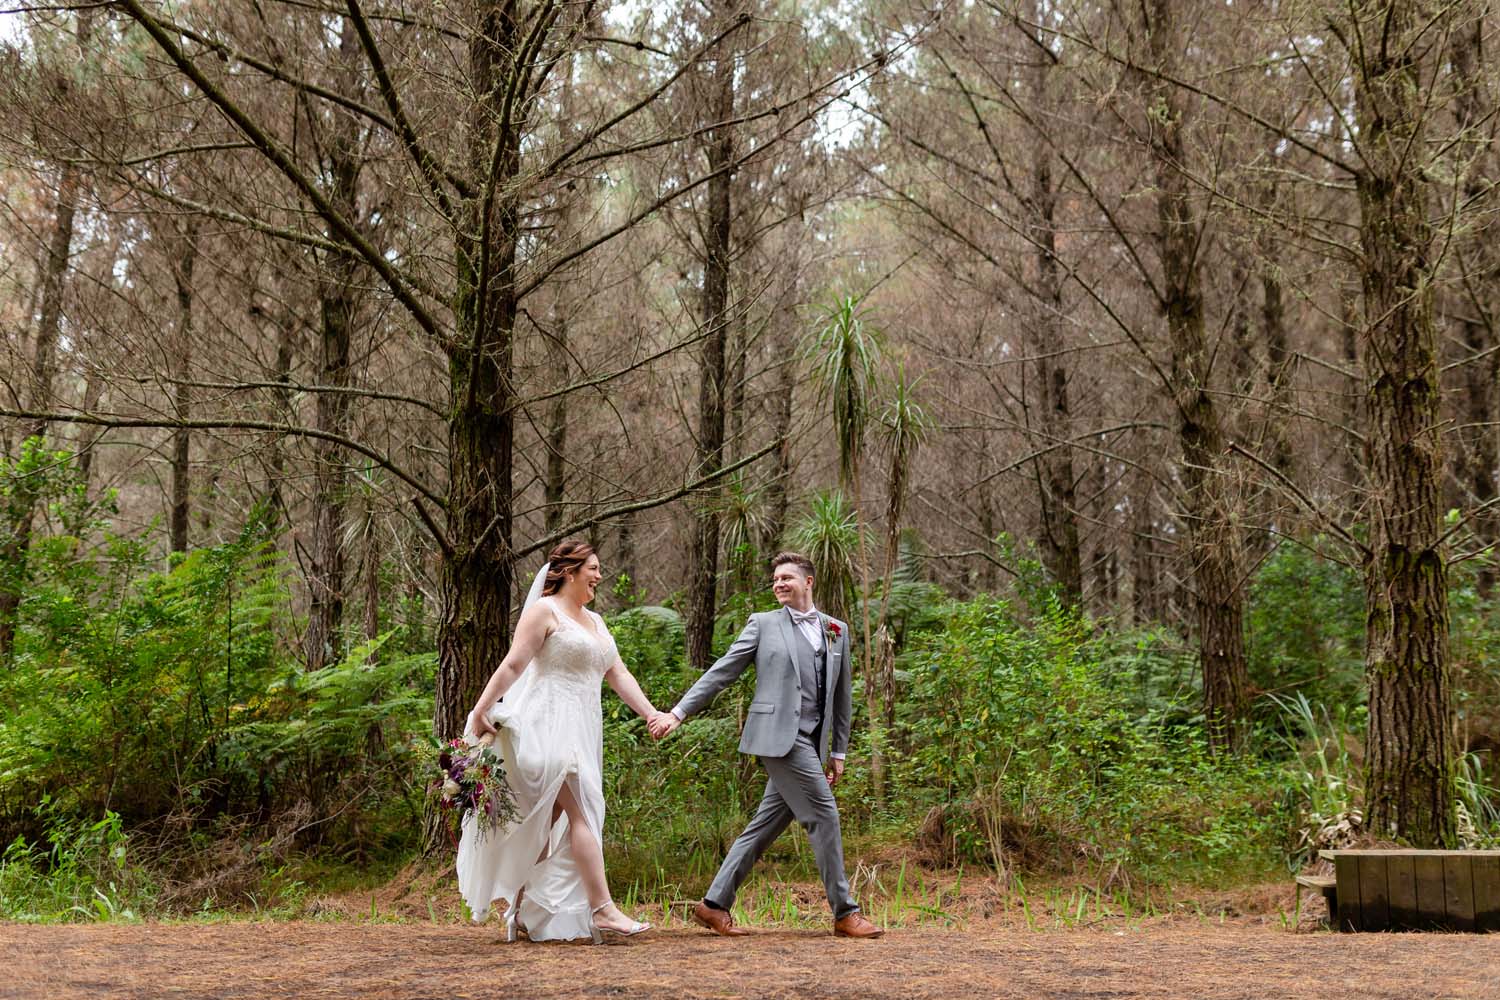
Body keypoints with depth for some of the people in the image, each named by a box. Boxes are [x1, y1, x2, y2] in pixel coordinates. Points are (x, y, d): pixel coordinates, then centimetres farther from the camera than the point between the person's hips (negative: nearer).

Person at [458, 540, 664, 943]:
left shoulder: (594, 621, 21)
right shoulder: (544, 611, -4)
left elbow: (618, 675, 17)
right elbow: (512, 665, -10)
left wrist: (651, 713, 6)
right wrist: (480, 712, -17)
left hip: (581, 730, 8)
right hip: (549, 725, -8)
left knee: (548, 823, 9)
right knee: (582, 813, -15)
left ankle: (522, 909, 15)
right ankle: (602, 910, -19)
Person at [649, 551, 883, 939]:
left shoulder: (837, 630, 15)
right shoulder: (764, 624, 4)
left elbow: (840, 695, 18)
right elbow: (721, 673, 4)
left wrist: (838, 751, 17)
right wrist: (678, 713, -2)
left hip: (809, 742, 5)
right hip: (779, 735, -5)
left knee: (765, 827, 7)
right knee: (823, 814, -10)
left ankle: (714, 905, 15)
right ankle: (845, 913, -2)